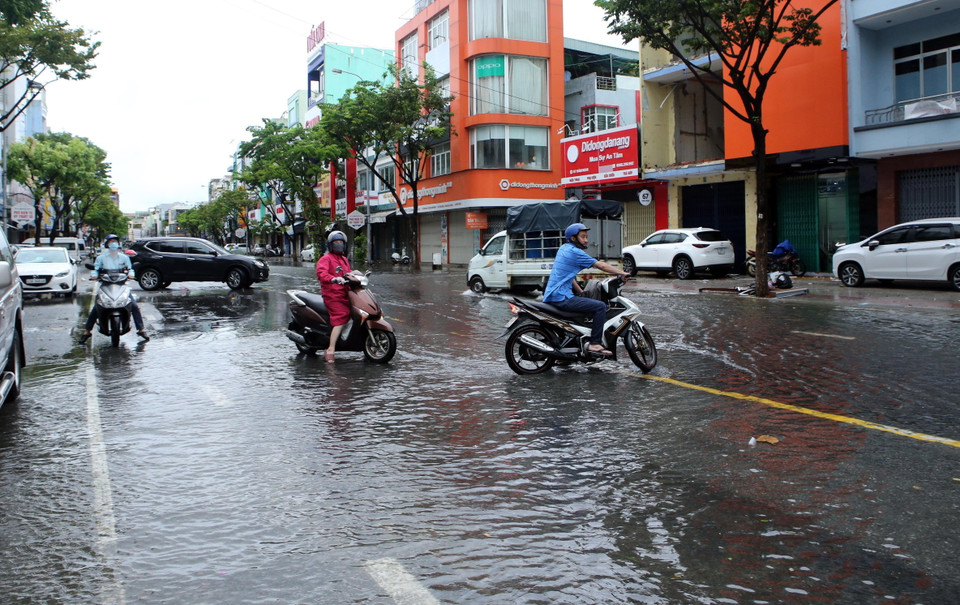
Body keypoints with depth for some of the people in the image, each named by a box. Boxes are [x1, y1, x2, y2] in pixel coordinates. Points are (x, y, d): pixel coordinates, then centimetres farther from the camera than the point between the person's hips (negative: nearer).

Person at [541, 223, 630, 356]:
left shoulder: (564, 249, 18)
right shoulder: (574, 252, -11)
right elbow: (601, 265, -11)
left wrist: (582, 293, 23)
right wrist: (621, 273, -3)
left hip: (551, 296, 10)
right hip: (561, 297, -10)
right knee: (600, 306, -13)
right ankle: (594, 344, -12)